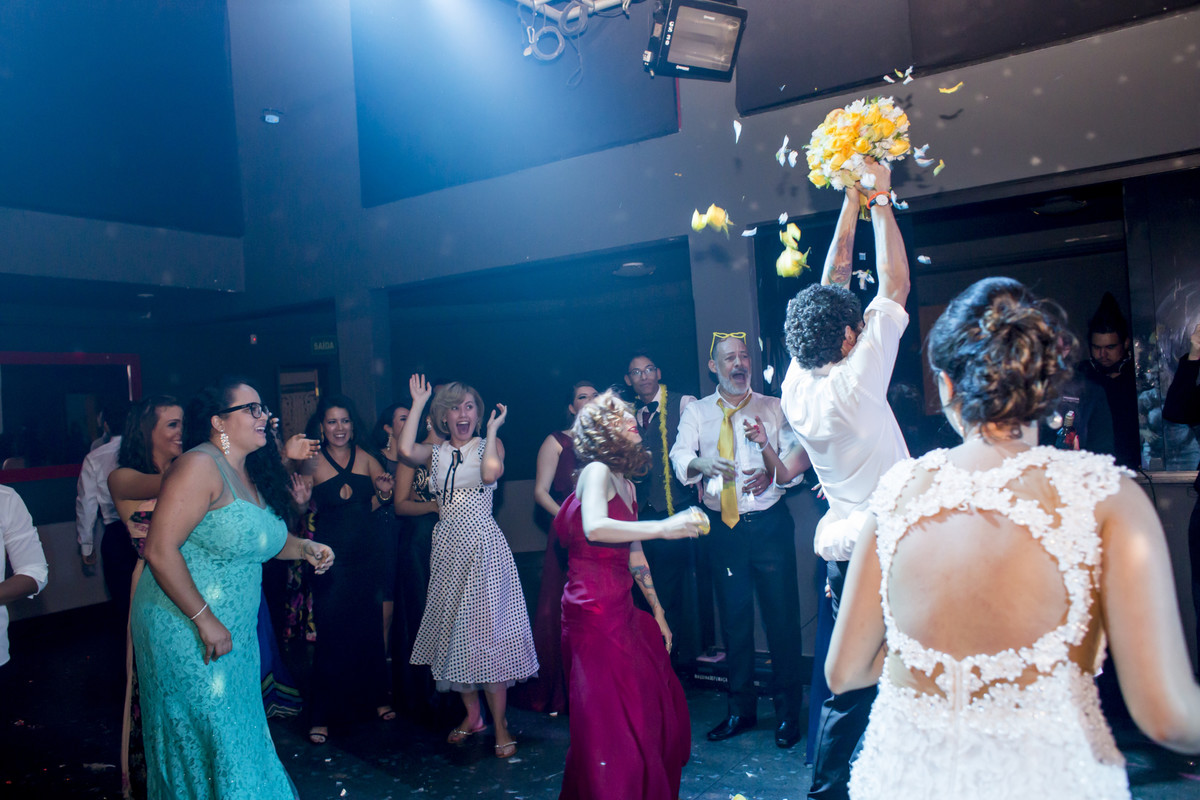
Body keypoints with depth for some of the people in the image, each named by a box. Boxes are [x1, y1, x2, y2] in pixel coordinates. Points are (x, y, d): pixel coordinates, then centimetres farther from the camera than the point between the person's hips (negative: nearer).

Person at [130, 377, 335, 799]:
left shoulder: (251, 475, 9)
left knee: (240, 731, 16)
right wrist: (205, 621, -22)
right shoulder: (200, 466, -17)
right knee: (206, 732, 2)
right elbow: (160, 550, -23)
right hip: (184, 629, -8)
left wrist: (304, 548, 3)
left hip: (234, 633, 8)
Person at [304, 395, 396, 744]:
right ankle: (320, 715, 9)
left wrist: (384, 493, -4)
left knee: (371, 627, 10)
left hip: (368, 553, 3)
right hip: (331, 555, -3)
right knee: (331, 633, -3)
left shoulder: (366, 459, 6)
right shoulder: (312, 463, -3)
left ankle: (376, 697, 27)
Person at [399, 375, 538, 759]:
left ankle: (500, 726, 6)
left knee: (487, 629, -4)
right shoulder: (437, 453, 11)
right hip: (448, 545, 4)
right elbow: (405, 449, -10)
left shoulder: (489, 445, 3)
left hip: (483, 545, -4)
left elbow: (491, 473, -19)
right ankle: (471, 714, 26)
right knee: (454, 629, 9)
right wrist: (417, 404, -1)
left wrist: (492, 429, -9)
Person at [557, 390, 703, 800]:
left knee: (656, 707, 13)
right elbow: (594, 527, -32)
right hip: (595, 611, -9)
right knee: (613, 723, -2)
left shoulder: (625, 484, 15)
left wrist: (658, 613, 22)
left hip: (624, 611, 9)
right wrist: (663, 527, -32)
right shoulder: (597, 471, -11)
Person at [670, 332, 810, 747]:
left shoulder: (773, 408, 6)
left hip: (770, 524, -1)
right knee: (734, 620, 10)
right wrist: (703, 465, -28)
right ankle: (741, 710, 24)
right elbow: (680, 457, -7)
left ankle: (788, 712, 17)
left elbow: (799, 452, -5)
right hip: (723, 528, 2)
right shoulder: (696, 412, 8)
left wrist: (773, 470, -25)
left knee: (782, 616, 1)